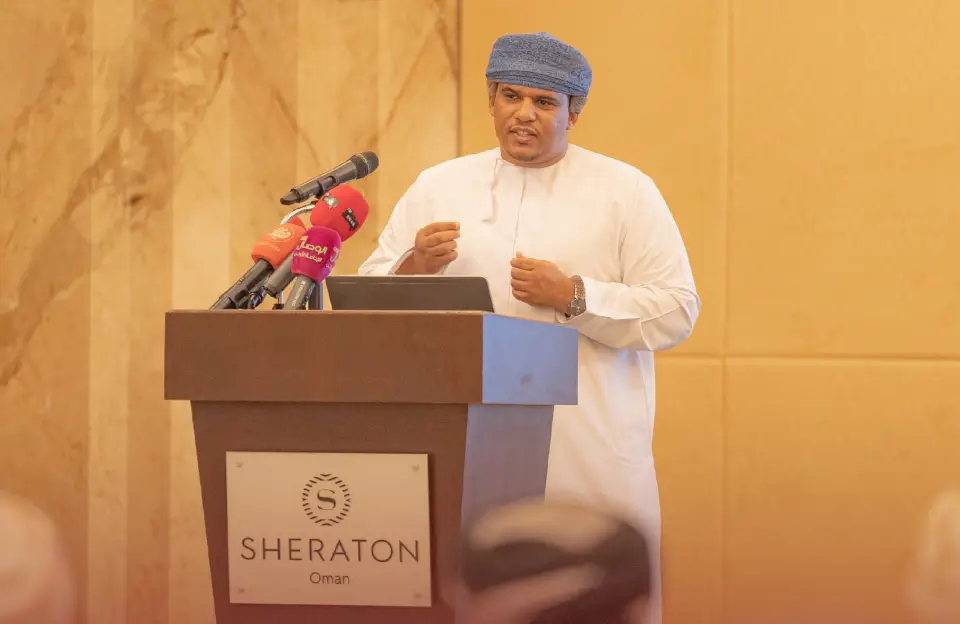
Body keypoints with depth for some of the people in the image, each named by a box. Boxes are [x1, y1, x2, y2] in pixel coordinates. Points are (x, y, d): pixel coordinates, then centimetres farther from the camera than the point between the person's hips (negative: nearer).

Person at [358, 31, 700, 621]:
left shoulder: (627, 191, 6)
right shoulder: (437, 188, 14)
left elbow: (677, 312, -1)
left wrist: (575, 296, -12)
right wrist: (414, 268, -9)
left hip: (593, 458, -2)